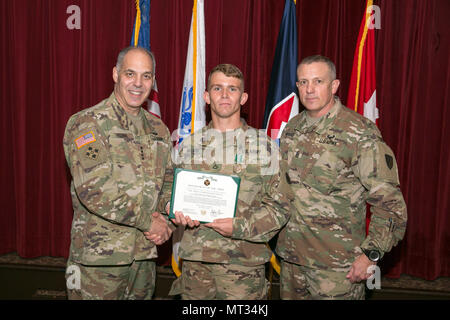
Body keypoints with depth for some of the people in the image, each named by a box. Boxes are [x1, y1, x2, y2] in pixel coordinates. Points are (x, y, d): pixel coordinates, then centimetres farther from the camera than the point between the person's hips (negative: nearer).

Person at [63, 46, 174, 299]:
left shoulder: (158, 129, 10)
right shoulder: (87, 123, -10)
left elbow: (170, 180, 13)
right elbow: (93, 189, -20)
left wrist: (165, 220, -7)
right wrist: (149, 221, -16)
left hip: (146, 254, 6)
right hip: (100, 258, -5)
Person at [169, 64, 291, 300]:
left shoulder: (264, 145, 1)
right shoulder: (189, 145, 8)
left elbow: (279, 206, -2)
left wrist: (240, 226, -16)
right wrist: (178, 213, -7)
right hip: (195, 261, 2)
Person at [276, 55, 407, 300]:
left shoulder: (359, 133, -13)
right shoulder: (292, 128, 6)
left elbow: (390, 202, -12)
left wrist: (370, 254, -15)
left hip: (336, 263, -5)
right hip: (290, 255, 6)